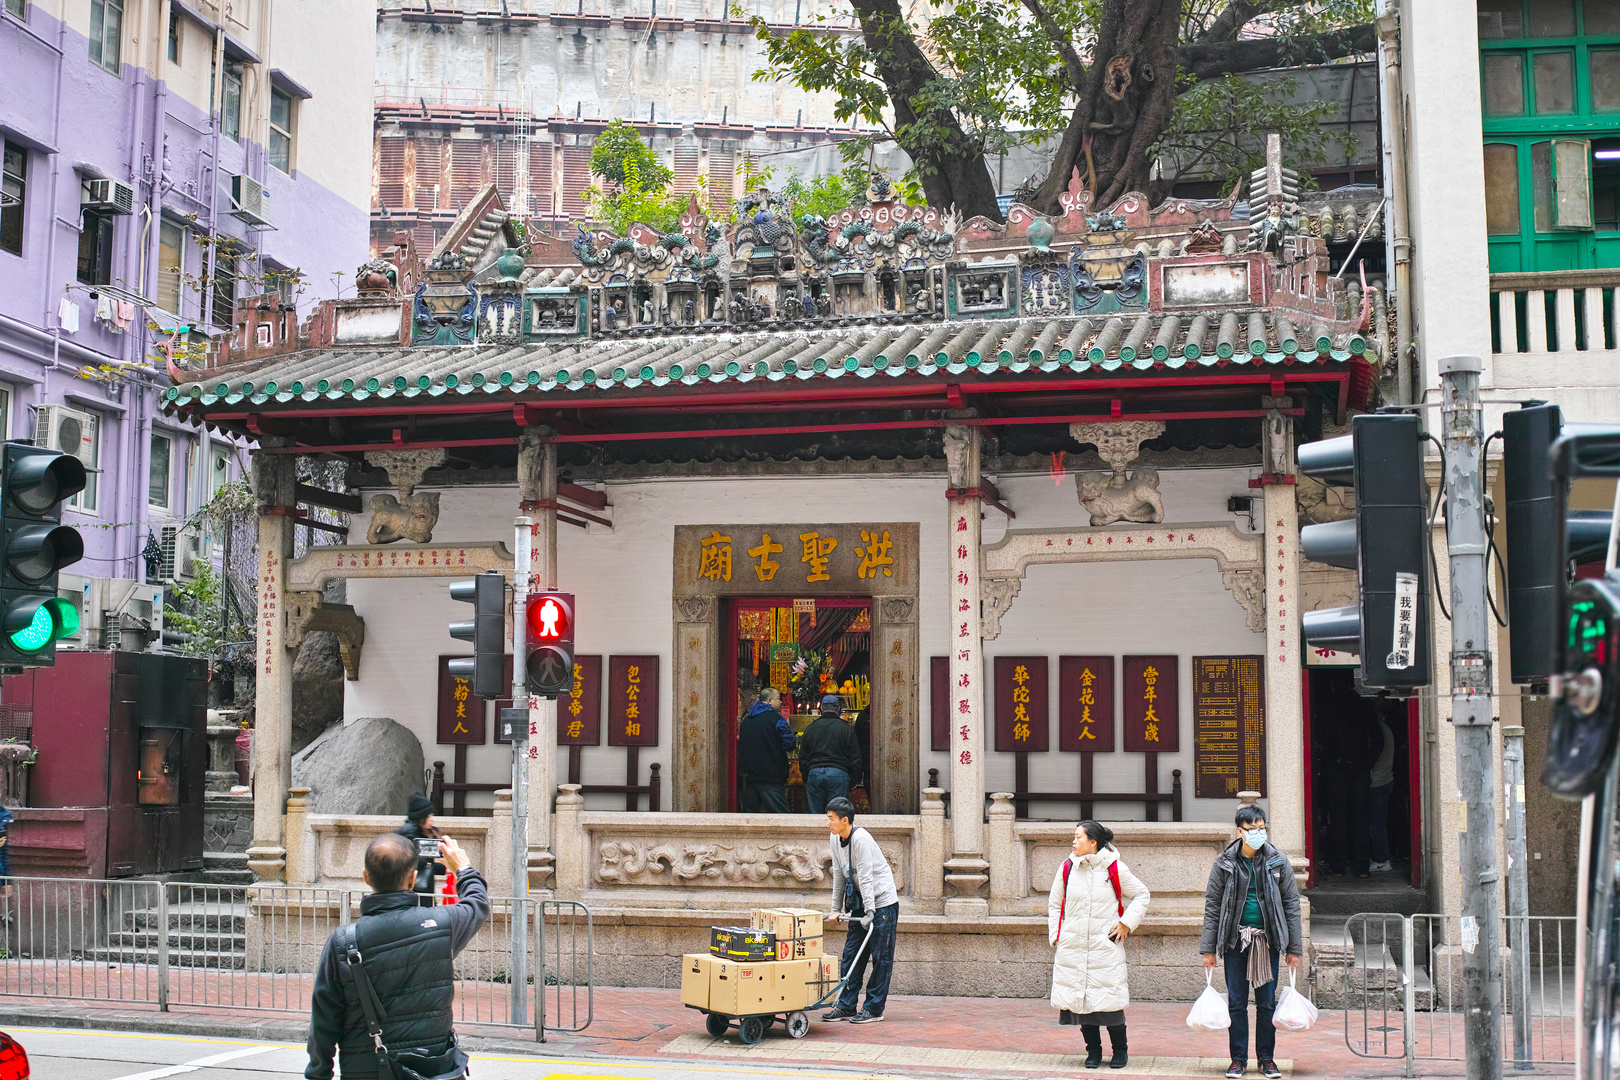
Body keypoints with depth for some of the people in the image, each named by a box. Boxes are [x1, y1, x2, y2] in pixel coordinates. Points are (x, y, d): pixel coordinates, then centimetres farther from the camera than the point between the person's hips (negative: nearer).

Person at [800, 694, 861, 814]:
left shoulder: (810, 728, 10)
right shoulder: (846, 729, 3)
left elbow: (802, 758, 14)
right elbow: (855, 758, 3)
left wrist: (805, 780, 21)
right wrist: (854, 780, 11)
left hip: (814, 772, 2)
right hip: (838, 773, -2)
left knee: (816, 813, 7)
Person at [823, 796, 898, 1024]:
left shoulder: (861, 839, -21)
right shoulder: (835, 840, 4)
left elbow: (865, 878, -23)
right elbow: (839, 875, 12)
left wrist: (869, 913, -23)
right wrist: (836, 909, 11)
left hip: (883, 902, -8)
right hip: (860, 903, 8)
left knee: (881, 958, -3)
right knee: (851, 954, 6)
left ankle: (874, 1009, 1)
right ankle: (846, 1007, 10)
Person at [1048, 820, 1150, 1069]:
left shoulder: (1115, 868, -3)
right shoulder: (1067, 868, 5)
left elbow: (1142, 894, 9)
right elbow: (1054, 904, 17)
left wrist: (1126, 923, 1)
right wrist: (1055, 935, 10)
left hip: (1106, 945, -3)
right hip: (1072, 947, 3)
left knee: (1109, 1000, -5)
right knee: (1080, 999, 3)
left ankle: (1120, 1050, 13)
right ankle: (1093, 1051, 17)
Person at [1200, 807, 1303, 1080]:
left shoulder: (1278, 862, 0)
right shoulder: (1224, 863, -2)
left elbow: (1291, 904, 5)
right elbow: (1212, 905, 2)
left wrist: (1294, 948, 3)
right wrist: (1209, 949, -1)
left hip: (1268, 940, 1)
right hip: (1236, 940, 0)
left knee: (1267, 1002, 7)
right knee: (1236, 1002, 3)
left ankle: (1266, 1058, 19)